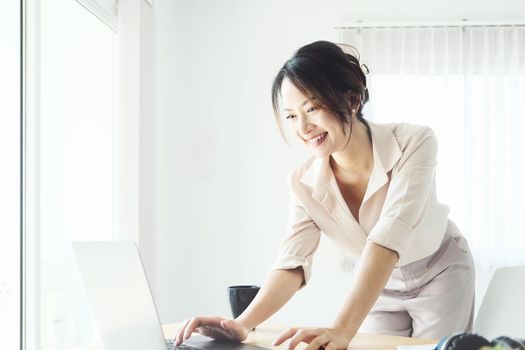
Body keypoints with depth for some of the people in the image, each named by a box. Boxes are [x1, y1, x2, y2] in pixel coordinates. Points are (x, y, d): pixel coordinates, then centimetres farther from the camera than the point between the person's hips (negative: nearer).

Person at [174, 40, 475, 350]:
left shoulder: (415, 143, -31)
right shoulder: (305, 184, -18)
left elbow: (389, 236, -41)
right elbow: (293, 263, -23)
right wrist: (243, 324, -42)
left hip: (441, 276, -2)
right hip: (380, 288, 3)